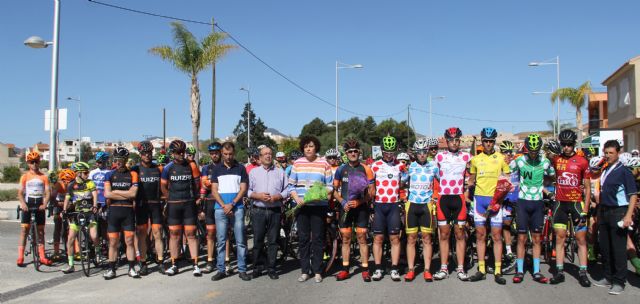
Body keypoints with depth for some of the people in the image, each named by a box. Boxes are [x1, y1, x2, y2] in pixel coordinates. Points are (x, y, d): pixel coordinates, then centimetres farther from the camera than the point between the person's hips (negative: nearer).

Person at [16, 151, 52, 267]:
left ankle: (42, 257, 10)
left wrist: (44, 204, -16)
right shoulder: (25, 176, 3)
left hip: (39, 205, 2)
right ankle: (20, 257, -3)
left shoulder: (44, 177, 5)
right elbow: (20, 192, -3)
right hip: (27, 205, -1)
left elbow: (48, 191, 0)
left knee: (41, 230, 6)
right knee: (24, 229, -4)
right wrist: (23, 203, -20)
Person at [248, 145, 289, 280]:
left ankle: (271, 268, 10)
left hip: (275, 211, 0)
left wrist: (278, 196, -10)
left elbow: (287, 190, 7)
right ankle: (257, 268, 10)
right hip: (258, 211, 0)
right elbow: (247, 191, 5)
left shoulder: (280, 172, 11)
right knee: (258, 240, 0)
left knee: (273, 241, 2)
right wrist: (258, 196, -11)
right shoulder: (253, 172, 10)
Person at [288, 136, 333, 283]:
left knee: (318, 238, 2)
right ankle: (304, 271, 13)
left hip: (319, 205, -2)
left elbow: (330, 185, 4)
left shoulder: (324, 163, 4)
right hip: (301, 205, 2)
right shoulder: (297, 163, 8)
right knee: (303, 238, 4)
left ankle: (317, 271, 10)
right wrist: (297, 198, -7)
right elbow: (291, 185, 8)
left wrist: (323, 194, -15)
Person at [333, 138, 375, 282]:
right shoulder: (341, 169, 5)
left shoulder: (366, 169, -1)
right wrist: (343, 202, -8)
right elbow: (335, 190, 8)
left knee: (362, 238, -1)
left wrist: (359, 201, -15)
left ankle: (365, 269, 5)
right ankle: (345, 269, 13)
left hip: (361, 207, -2)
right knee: (345, 239, 6)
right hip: (345, 207, 2)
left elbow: (371, 191, -1)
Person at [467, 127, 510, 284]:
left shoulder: (501, 158, 3)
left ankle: (497, 271, 4)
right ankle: (481, 270, 12)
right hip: (479, 198, 2)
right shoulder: (476, 159, 10)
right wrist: (466, 193, 5)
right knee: (480, 235, 5)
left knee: (496, 235, -1)